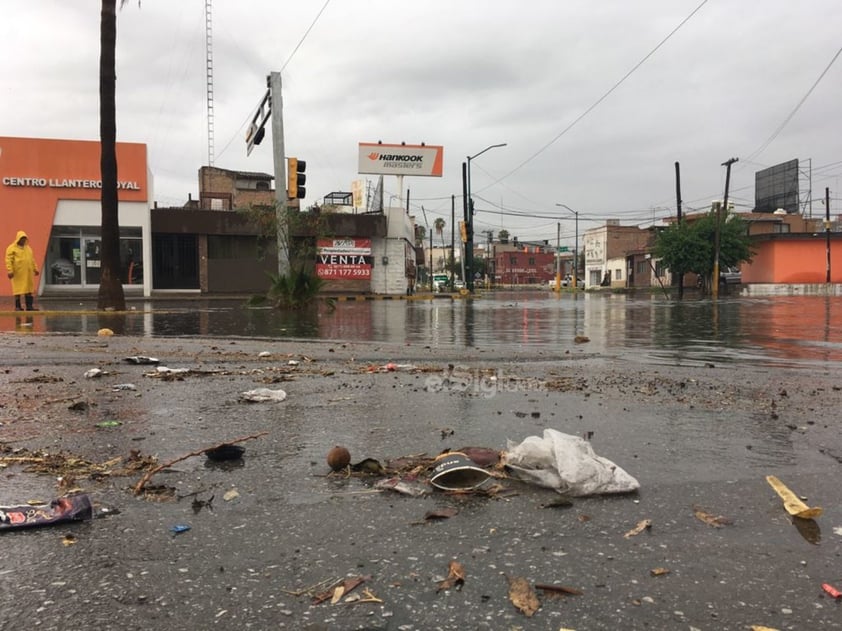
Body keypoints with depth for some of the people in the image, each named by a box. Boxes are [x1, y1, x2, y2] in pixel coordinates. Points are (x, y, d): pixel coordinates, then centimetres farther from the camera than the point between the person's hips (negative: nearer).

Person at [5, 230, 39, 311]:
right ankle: (17, 307, 2)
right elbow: (8, 260, -10)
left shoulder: (28, 248, 16)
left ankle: (29, 306, 9)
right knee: (18, 289, -3)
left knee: (29, 289, 5)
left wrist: (35, 269, 17)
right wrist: (10, 271, -18)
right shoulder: (11, 248, -4)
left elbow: (32, 260, 22)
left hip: (28, 273, 6)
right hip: (18, 273, -6)